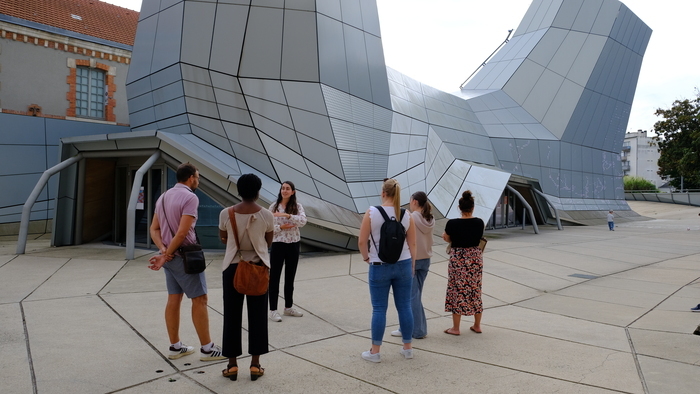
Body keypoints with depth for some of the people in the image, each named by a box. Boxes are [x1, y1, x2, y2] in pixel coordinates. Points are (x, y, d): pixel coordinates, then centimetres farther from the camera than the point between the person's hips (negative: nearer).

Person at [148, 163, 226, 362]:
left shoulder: (163, 197, 12)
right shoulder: (190, 197, -15)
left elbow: (154, 229, 9)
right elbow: (182, 232, -22)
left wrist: (163, 250, -5)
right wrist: (166, 255, -13)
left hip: (170, 256, 9)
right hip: (184, 256, -9)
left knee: (174, 299, 12)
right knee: (199, 299, -2)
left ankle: (176, 347, 19)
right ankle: (207, 348, 4)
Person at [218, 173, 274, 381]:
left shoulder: (226, 214, -7)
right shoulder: (266, 215, -9)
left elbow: (223, 239, 8)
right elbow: (268, 242, 4)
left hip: (233, 267, 0)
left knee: (232, 316, 10)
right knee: (257, 316, 9)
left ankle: (232, 365, 17)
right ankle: (255, 365, 15)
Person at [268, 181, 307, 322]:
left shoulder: (298, 206, -1)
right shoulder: (273, 206, -3)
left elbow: (303, 221, -19)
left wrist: (287, 215, -29)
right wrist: (281, 227, -19)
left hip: (293, 245, 2)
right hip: (278, 244, -2)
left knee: (290, 277, 13)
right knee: (274, 277, 2)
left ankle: (288, 307, 26)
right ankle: (273, 310, 9)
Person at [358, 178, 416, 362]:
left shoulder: (371, 213, -9)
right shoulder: (407, 215, -1)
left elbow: (362, 241, -8)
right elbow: (412, 244, 3)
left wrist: (366, 258, 8)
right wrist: (412, 265, 15)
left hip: (379, 267, -2)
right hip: (403, 265, 3)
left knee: (379, 309, 4)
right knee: (404, 307, 11)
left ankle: (375, 352, 12)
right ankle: (408, 348, 21)